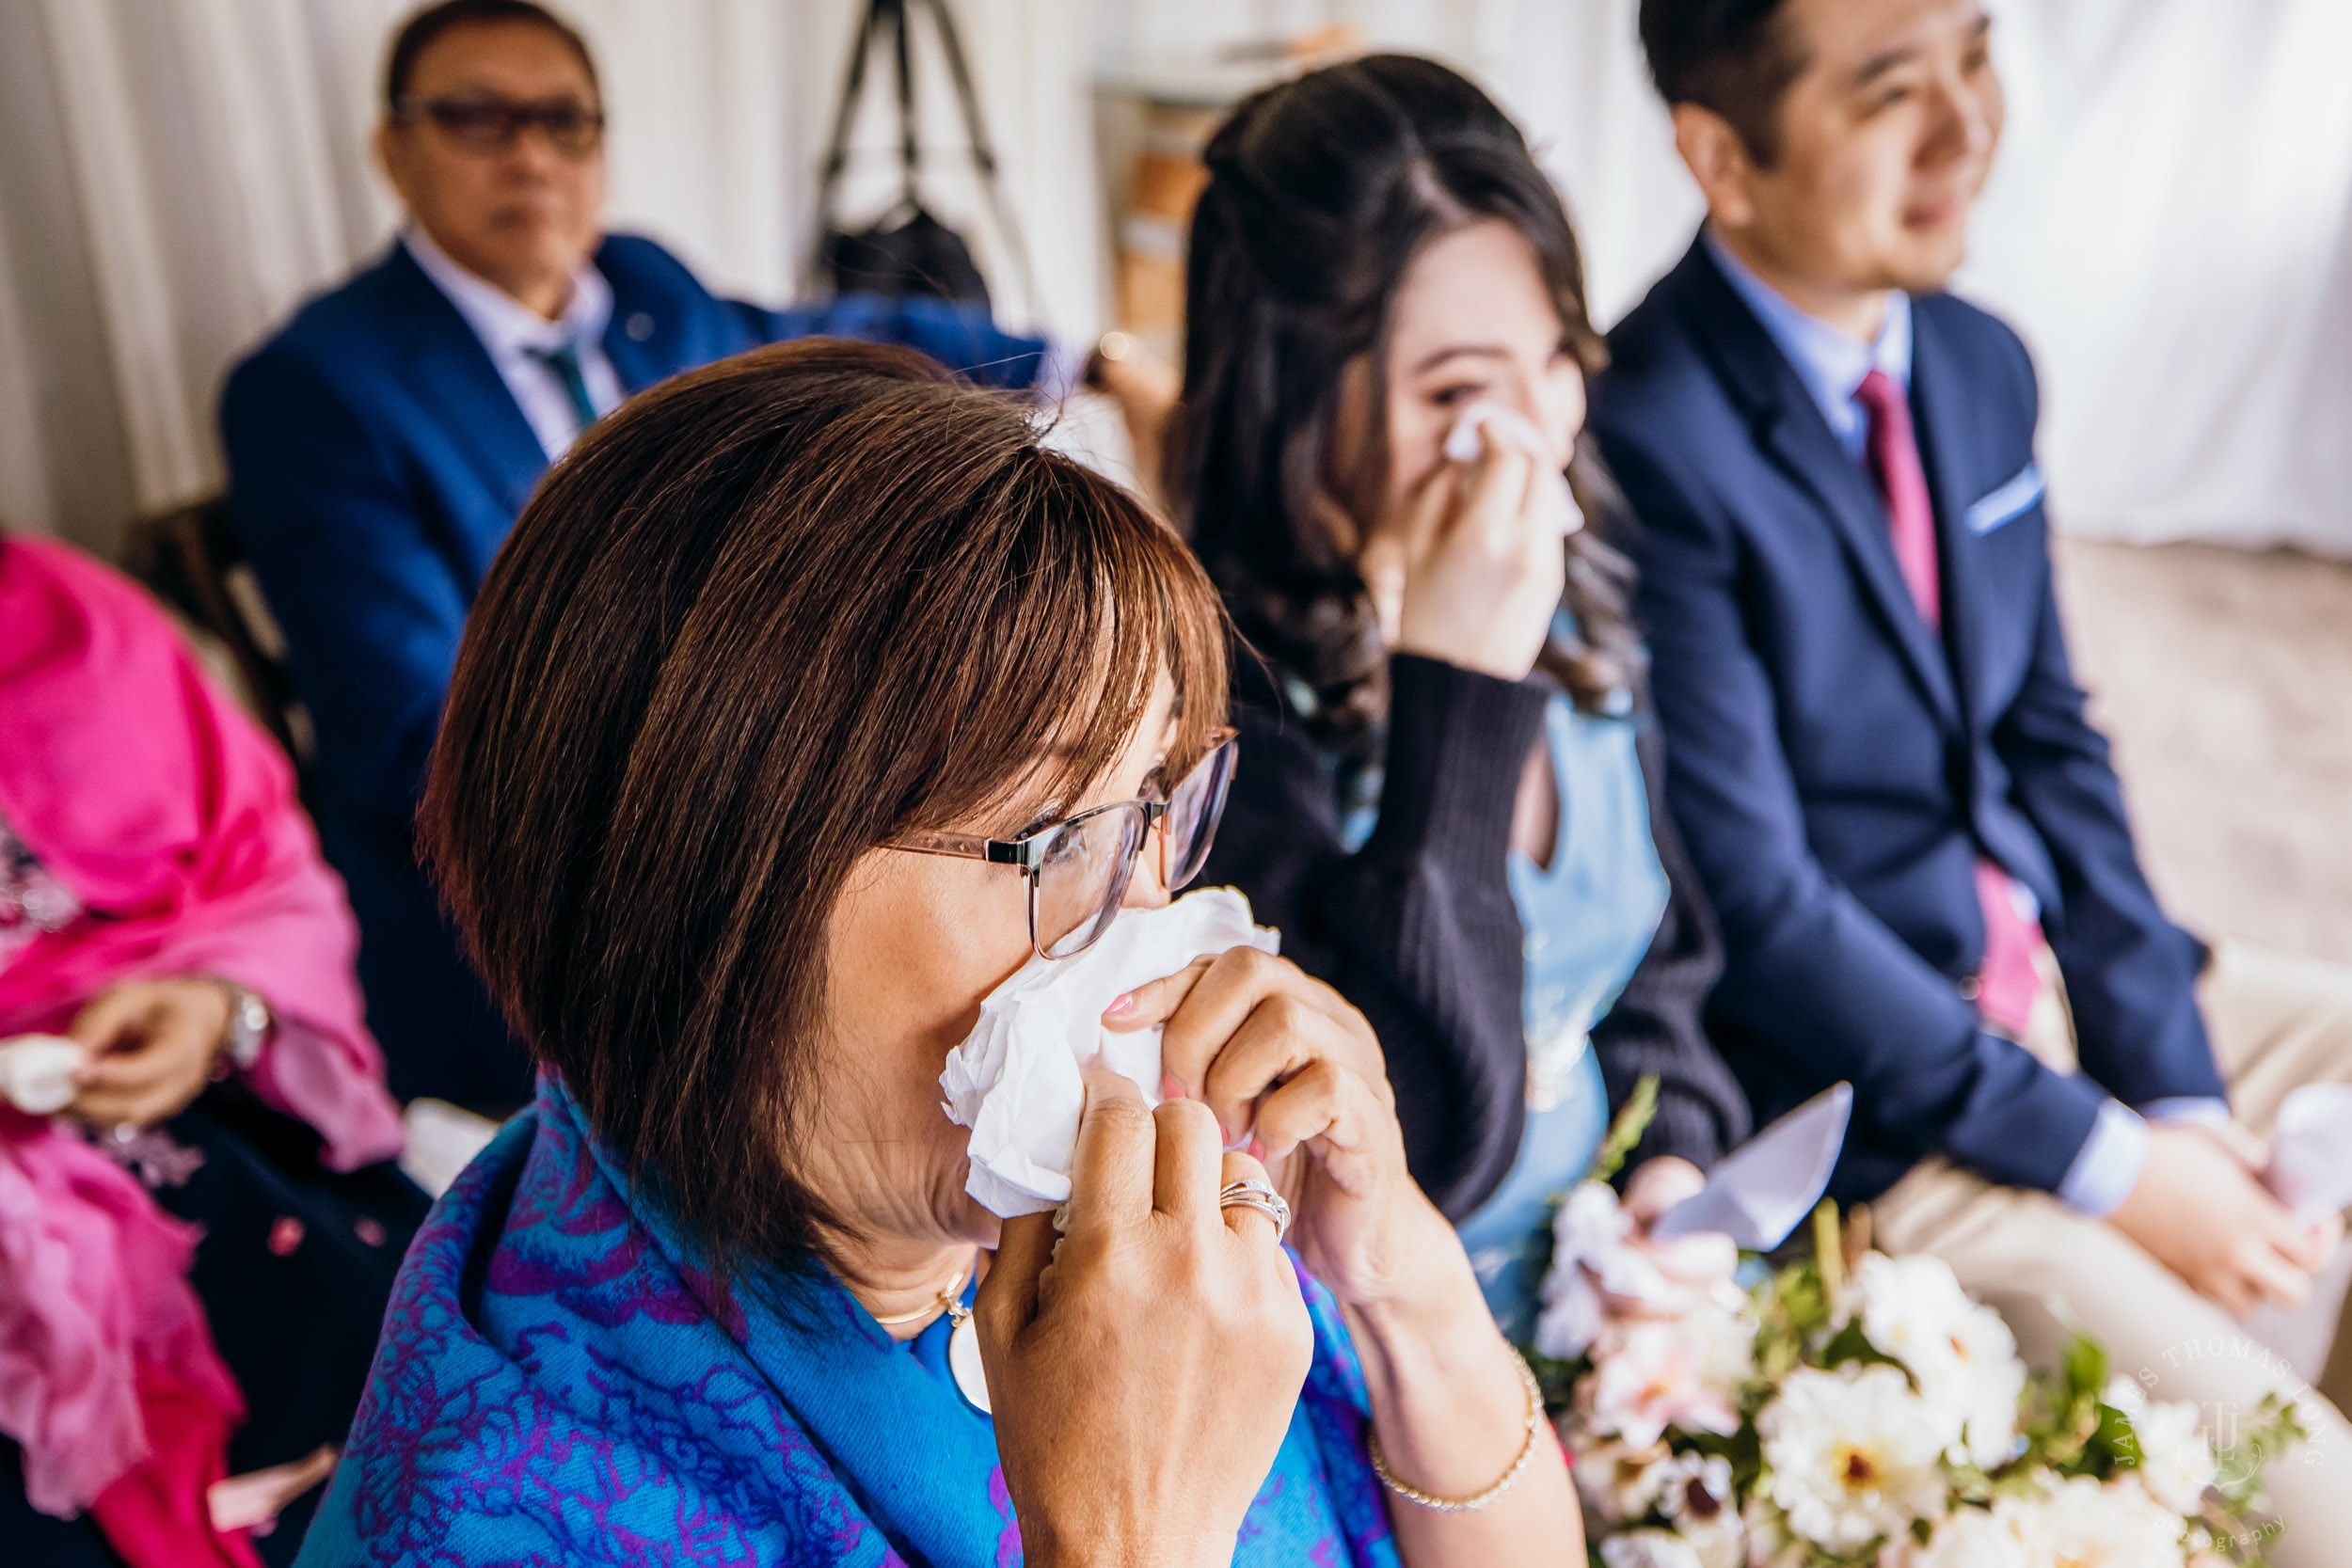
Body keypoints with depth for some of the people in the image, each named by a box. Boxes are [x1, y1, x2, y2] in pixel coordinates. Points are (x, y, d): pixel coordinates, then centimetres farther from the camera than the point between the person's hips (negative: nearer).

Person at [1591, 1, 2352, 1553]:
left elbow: (2053, 741, 7)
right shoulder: (1644, 445, -24)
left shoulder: (1981, 365, 3)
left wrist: (2178, 1088, -2)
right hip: (1860, 1088, -8)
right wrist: (2106, 1159, -14)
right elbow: (1756, 909, -21)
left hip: (2057, 965, 8)